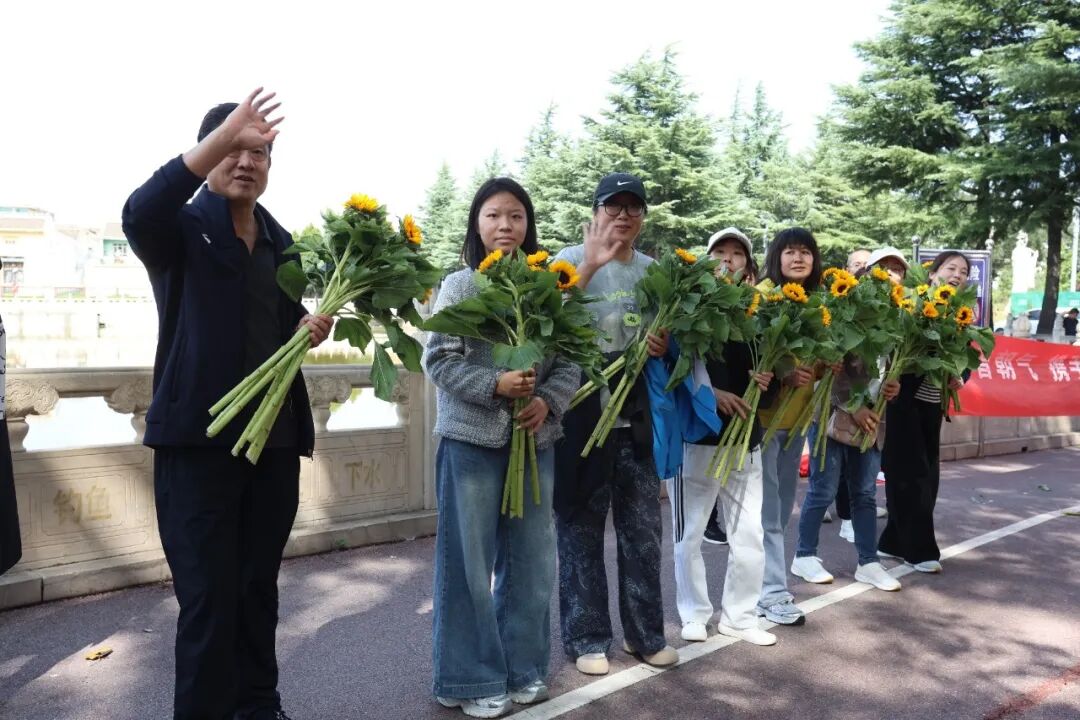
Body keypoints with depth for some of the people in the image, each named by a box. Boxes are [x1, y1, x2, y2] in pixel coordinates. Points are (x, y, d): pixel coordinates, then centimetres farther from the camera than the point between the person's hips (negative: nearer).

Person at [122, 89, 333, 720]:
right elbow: (139, 213, -26)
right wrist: (225, 132, -32)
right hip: (197, 439, -5)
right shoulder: (180, 230, -2)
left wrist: (311, 327, 0)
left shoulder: (281, 242, 15)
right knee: (208, 597, 0)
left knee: (259, 589, 15)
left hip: (275, 439, 5)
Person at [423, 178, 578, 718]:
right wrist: (495, 386, -20)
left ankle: (524, 668, 29)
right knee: (471, 561, 5)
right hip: (472, 439, -3)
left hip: (535, 439, 4)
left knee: (532, 558, 11)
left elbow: (569, 361, 5)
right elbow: (438, 360, -8)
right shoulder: (458, 286, -2)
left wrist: (547, 401, -12)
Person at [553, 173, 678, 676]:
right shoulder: (571, 260, -5)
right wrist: (590, 265, -27)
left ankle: (644, 633, 28)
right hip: (583, 413, -5)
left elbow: (672, 336, 20)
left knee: (644, 529, 12)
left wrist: (665, 344, -3)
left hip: (638, 414, 5)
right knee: (582, 528, 5)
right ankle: (586, 637, 20)